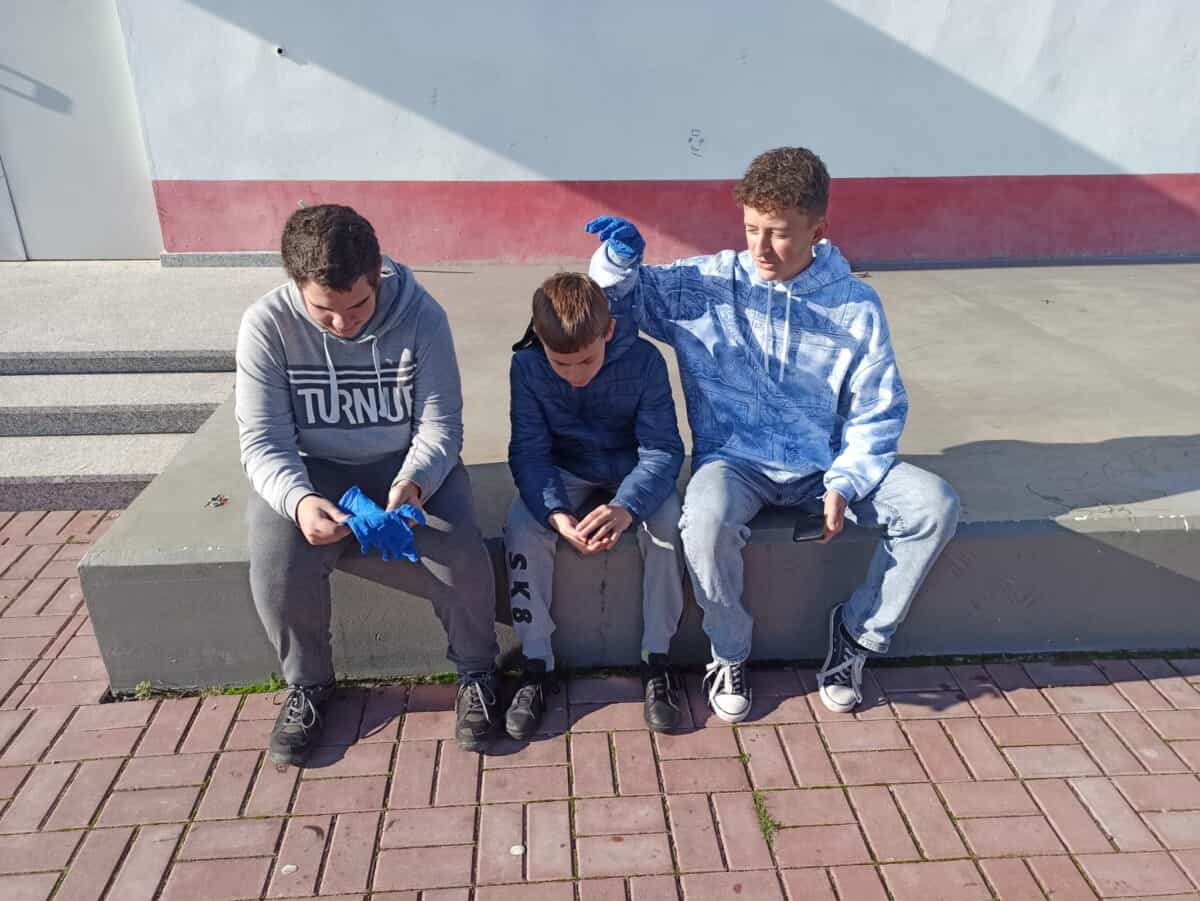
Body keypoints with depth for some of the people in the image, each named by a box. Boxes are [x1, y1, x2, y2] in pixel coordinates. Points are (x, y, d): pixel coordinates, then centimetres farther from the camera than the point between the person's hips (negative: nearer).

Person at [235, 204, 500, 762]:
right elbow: (264, 442, -15)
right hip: (312, 470, 1)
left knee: (460, 554, -27)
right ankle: (307, 683, 6)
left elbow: (440, 423, -14)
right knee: (277, 568, -26)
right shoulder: (267, 325, -15)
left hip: (409, 464, 0)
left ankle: (475, 672, 4)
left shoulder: (421, 316, -17)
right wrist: (298, 500, -35)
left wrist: (413, 482, -34)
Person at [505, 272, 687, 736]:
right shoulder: (526, 366, -20)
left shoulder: (644, 360, -24)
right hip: (564, 470, 1)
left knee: (665, 521, -30)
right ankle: (536, 664, -11)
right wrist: (556, 514, -39)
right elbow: (529, 452, -19)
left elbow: (663, 448, -24)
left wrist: (627, 506, -44)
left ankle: (656, 660, -12)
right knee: (522, 525, -26)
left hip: (632, 465, -1)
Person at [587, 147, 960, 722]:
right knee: (705, 518, -36)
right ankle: (729, 654, -5)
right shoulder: (706, 283, -2)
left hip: (825, 466, 2)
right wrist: (621, 255, -17)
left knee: (935, 505, -18)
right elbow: (617, 297, 6)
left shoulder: (857, 307, -1)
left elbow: (877, 415, 3)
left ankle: (860, 632, 6)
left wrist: (844, 484, -12)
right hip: (735, 462, -1)